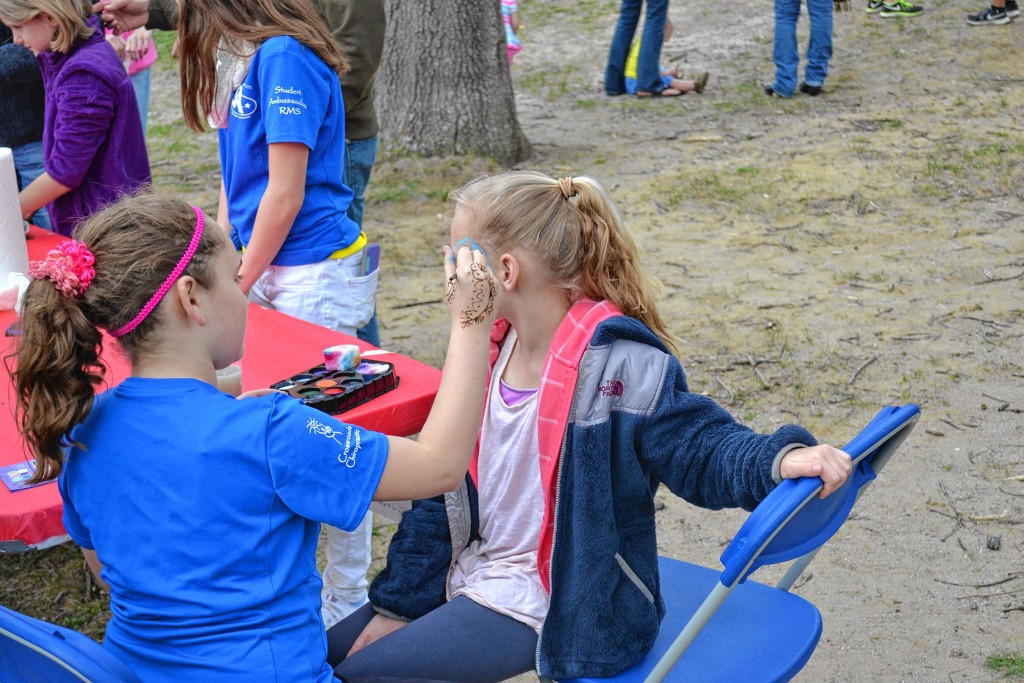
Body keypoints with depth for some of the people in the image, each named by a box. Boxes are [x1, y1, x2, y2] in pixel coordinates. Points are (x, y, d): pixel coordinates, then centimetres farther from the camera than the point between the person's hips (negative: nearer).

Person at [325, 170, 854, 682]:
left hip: (539, 607, -7)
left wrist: (781, 458, -44)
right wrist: (397, 604, 9)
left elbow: (697, 445, -21)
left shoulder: (619, 366, -23)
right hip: (469, 576, 7)